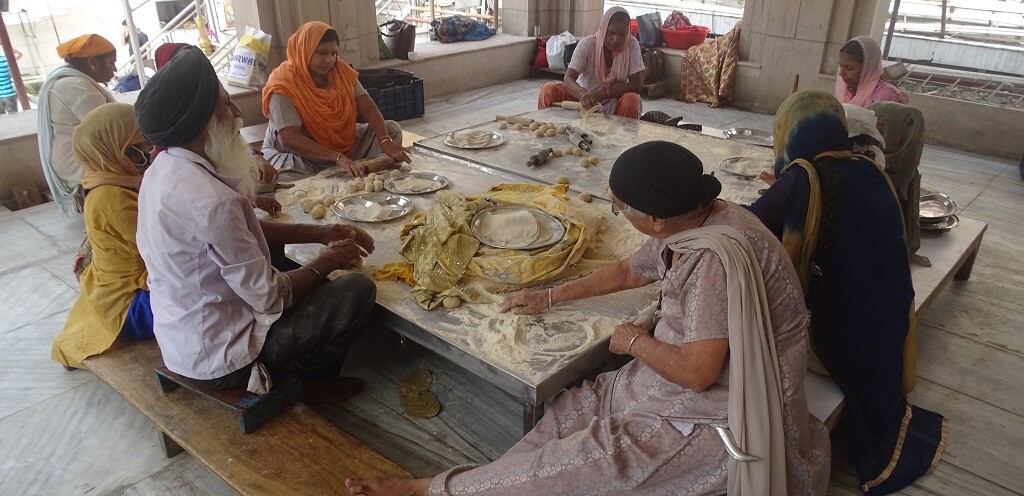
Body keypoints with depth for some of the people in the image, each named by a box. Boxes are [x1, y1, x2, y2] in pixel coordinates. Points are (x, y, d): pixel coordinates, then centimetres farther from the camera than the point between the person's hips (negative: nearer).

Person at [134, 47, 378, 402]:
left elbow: (246, 231, 8)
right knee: (358, 290, -8)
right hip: (216, 355, -9)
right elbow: (270, 296, -25)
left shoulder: (164, 169, -2)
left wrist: (322, 234, 2)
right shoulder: (209, 199, -32)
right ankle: (309, 381, 15)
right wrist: (330, 260, -8)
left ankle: (309, 373, 28)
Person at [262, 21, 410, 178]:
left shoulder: (340, 71, -4)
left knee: (392, 129, -2)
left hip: (345, 145, 6)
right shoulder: (284, 86, -22)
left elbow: (368, 109, -12)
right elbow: (290, 139, -33)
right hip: (300, 156, -5)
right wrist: (338, 158, -44)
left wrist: (385, 141, -32)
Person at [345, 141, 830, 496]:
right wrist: (550, 296, 18)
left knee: (595, 457, -13)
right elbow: (628, 271, 14)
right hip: (694, 369, 9)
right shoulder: (688, 222, -3)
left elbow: (696, 373, -30)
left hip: (726, 409, -9)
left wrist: (636, 341, -12)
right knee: (573, 411, -1)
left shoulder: (714, 257, -32)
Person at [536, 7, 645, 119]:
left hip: (614, 99, 0)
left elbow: (637, 84, -16)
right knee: (548, 90, -22)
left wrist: (604, 93, -29)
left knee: (632, 100, -33)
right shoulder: (587, 44, -15)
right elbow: (568, 79, -24)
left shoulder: (632, 45, -13)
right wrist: (582, 94, -47)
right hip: (584, 96, 0)